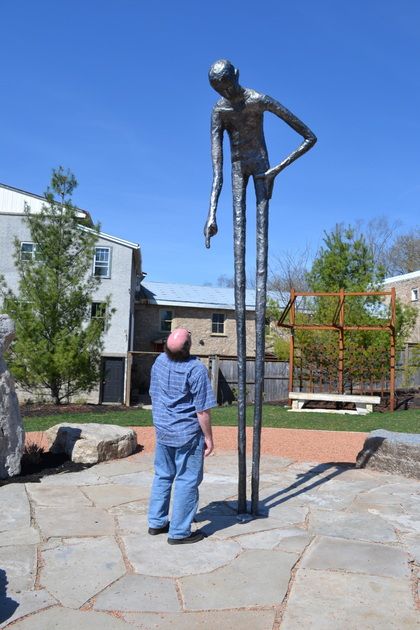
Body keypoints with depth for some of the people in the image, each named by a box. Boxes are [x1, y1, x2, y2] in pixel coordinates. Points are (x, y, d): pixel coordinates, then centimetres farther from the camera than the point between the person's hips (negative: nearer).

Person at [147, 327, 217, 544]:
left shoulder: (159, 361, -2)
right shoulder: (196, 369, -21)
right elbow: (202, 410, -17)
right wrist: (208, 438, -6)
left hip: (162, 430, 6)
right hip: (188, 433, -6)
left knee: (162, 476, 19)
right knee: (187, 481, 5)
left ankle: (156, 522, 29)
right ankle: (179, 532, 13)